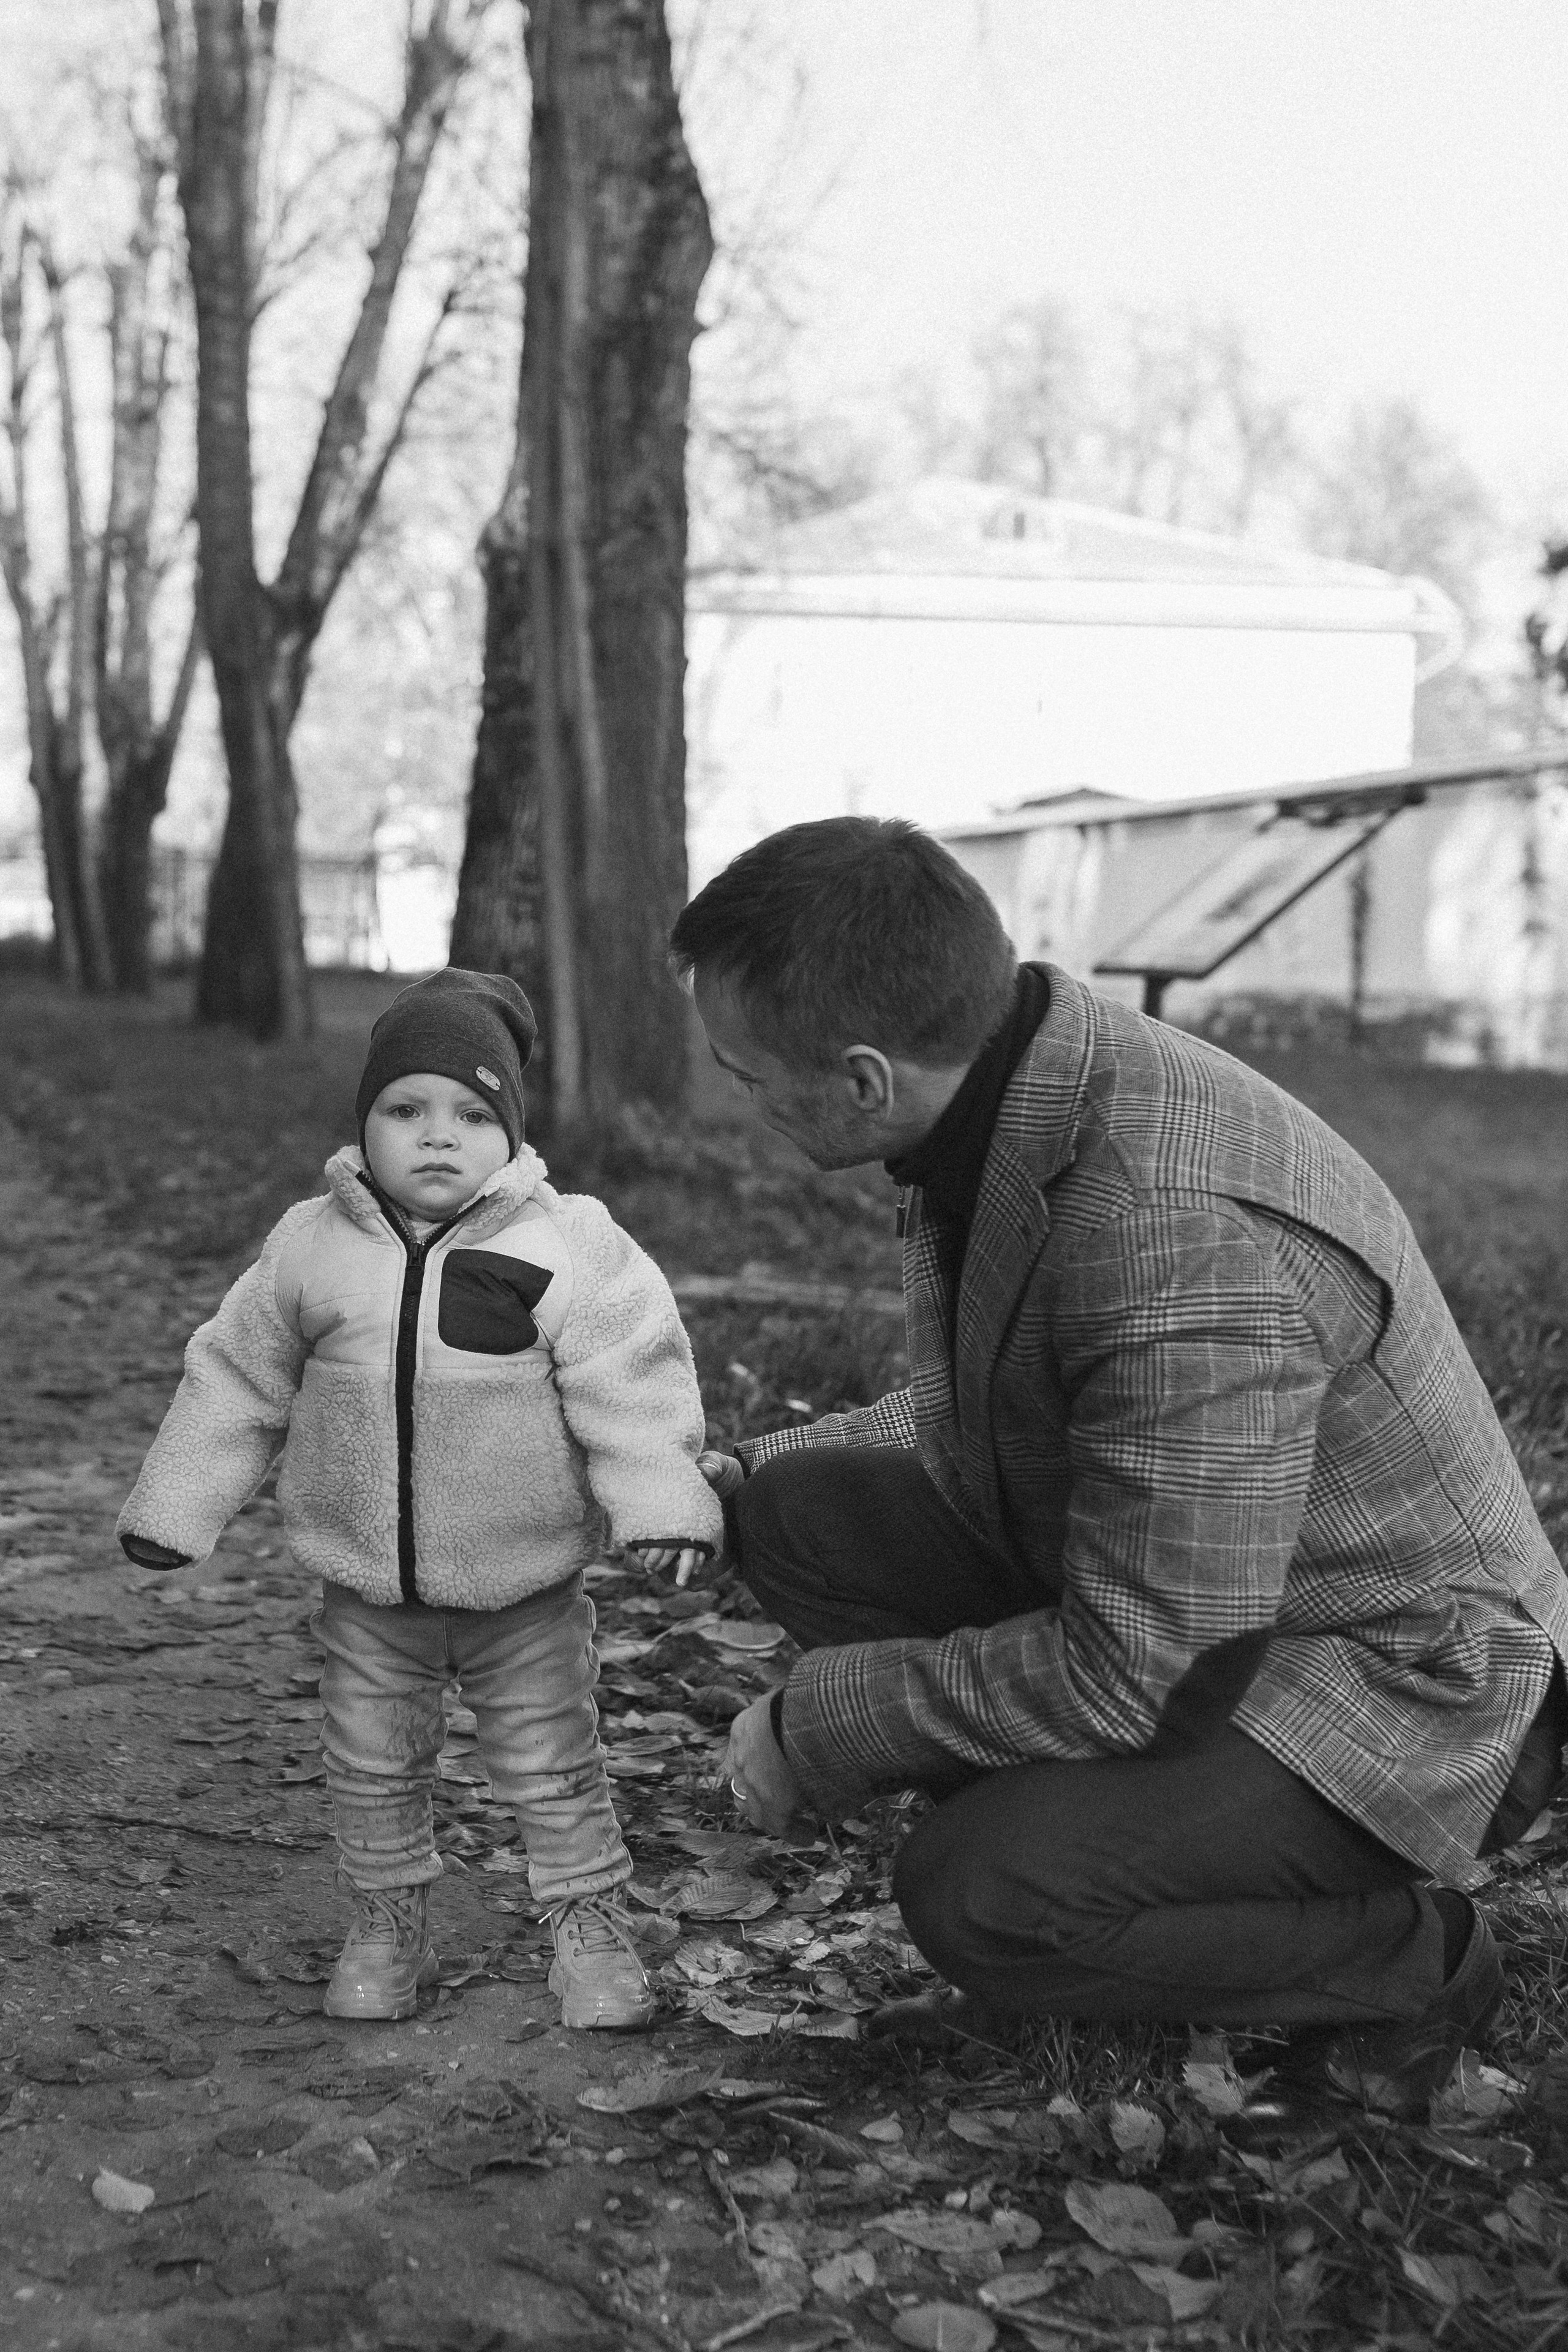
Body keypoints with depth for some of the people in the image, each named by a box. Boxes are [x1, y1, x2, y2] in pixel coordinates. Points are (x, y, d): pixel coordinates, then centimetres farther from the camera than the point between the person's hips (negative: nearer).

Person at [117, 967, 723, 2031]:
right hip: (370, 1589, 3)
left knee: (554, 1765, 7)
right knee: (371, 1763, 14)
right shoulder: (311, 1246, -5)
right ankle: (389, 1924, 33)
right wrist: (177, 1506, 7)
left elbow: (632, 1385, -13)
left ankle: (591, 1923, 25)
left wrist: (660, 1500, -22)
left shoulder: (571, 1247, -14)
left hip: (527, 1588, -2)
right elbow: (236, 1382, 5)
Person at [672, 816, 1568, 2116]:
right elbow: (973, 1420, 14)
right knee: (805, 1509, -1)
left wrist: (820, 1724, -18)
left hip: (1394, 1681, -9)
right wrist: (744, 1474, 10)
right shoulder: (1004, 1095, -5)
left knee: (979, 1898, -27)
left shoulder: (1188, 1250, -35)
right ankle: (1079, 1844, 7)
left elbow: (1126, 1673, -30)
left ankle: (1413, 1959, -2)